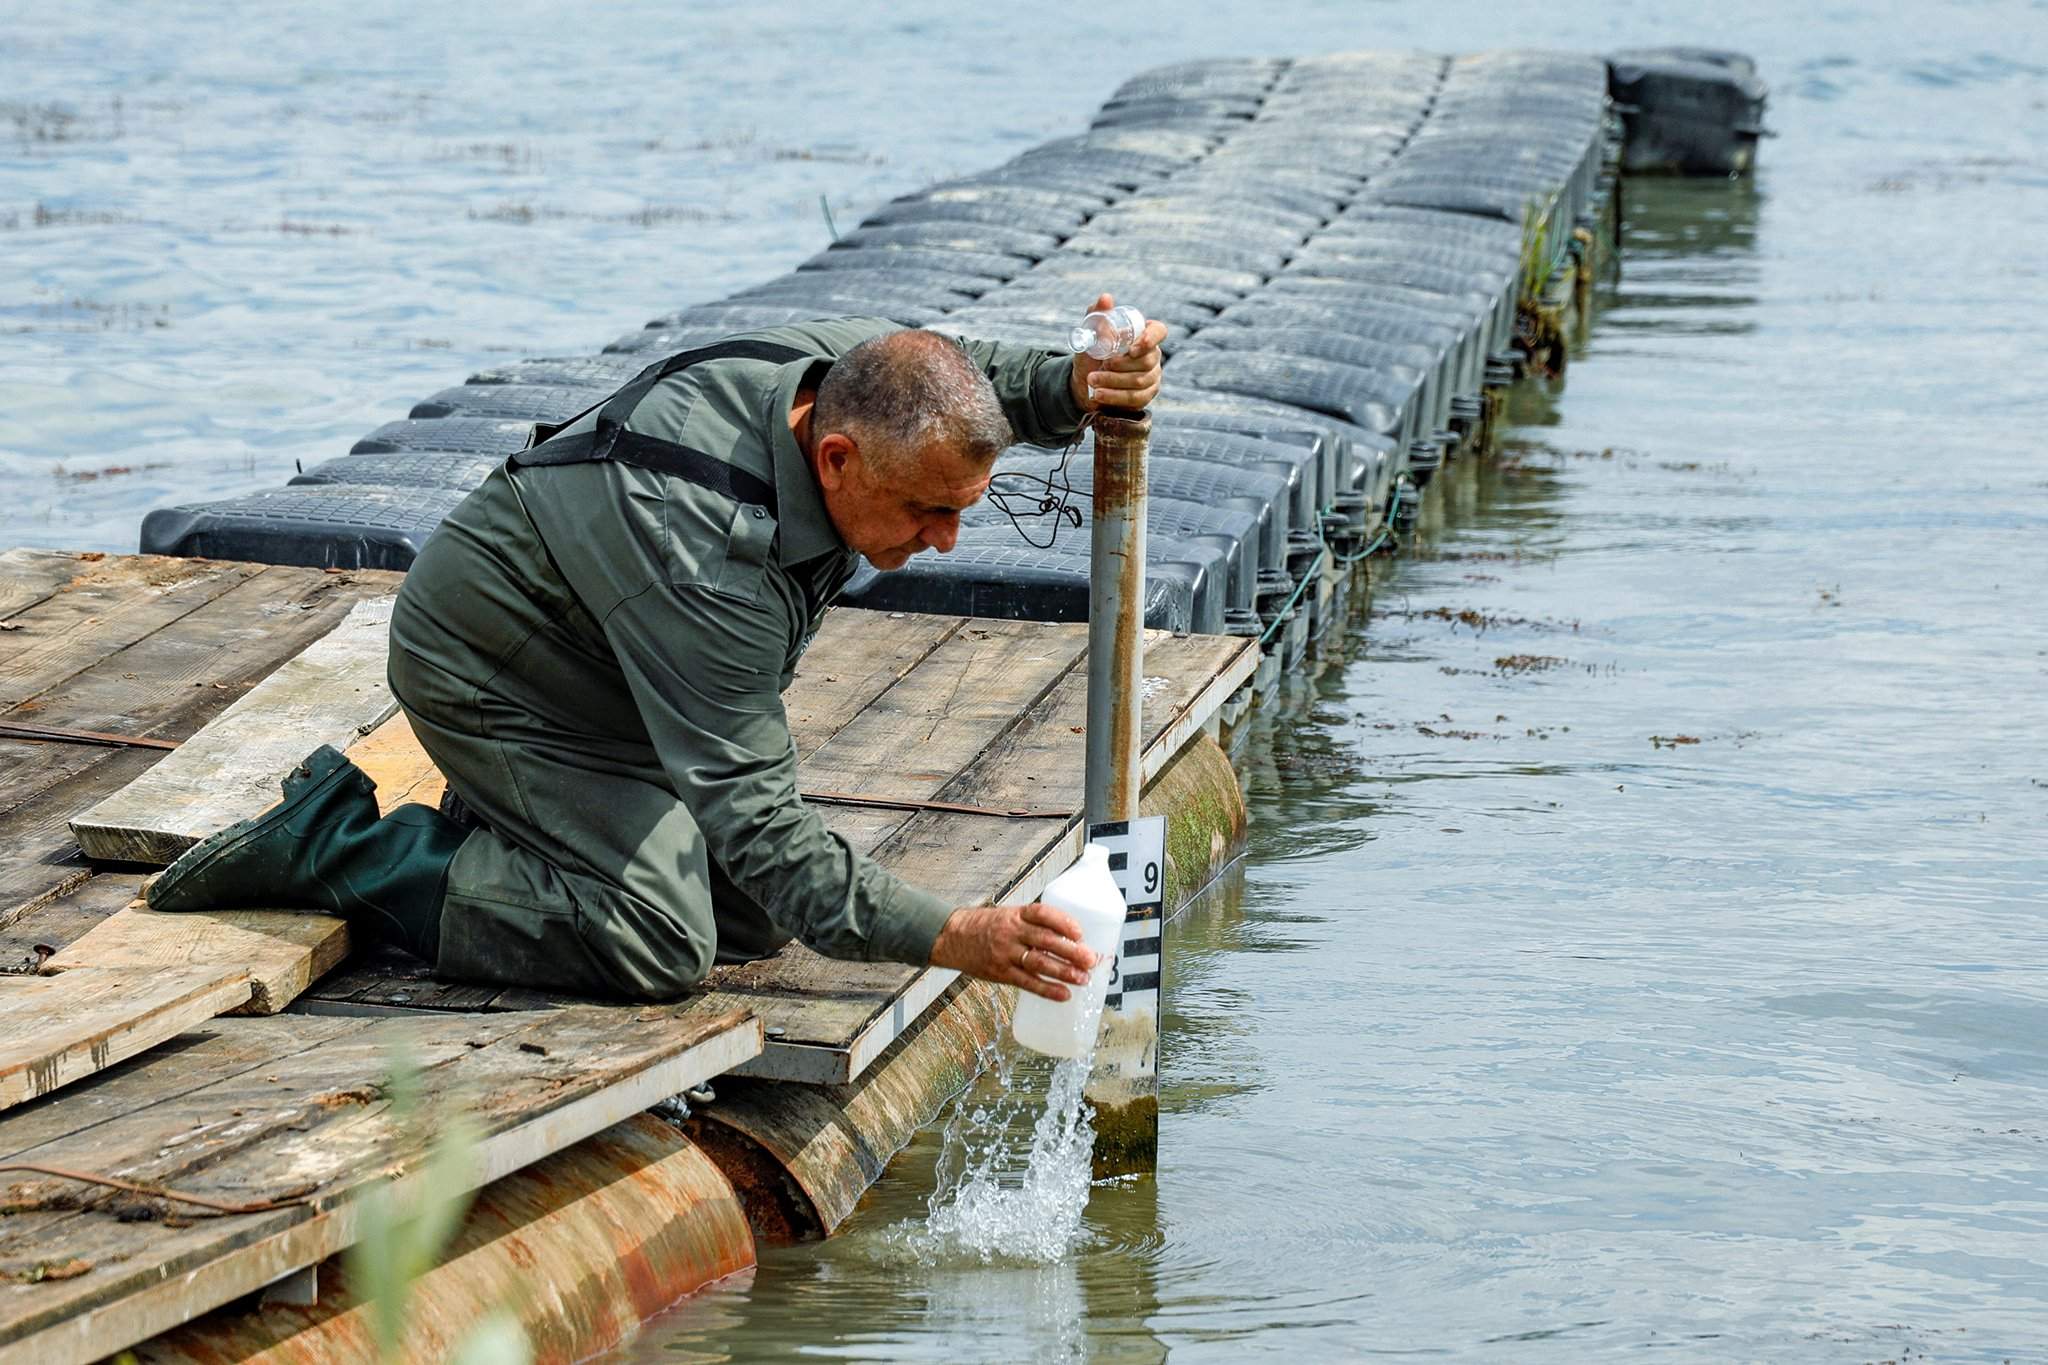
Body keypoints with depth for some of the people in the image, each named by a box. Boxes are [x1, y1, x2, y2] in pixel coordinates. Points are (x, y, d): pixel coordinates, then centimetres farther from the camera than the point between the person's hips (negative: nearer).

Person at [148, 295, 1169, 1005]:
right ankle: (327, 847, -7)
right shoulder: (702, 557, -42)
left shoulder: (855, 366, -20)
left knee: (757, 918, 7)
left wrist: (1078, 386, -19)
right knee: (661, 941, -20)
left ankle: (491, 826, 21)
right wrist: (958, 939, -45)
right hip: (491, 680, -9)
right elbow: (755, 822, -39)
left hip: (604, 675, 9)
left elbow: (982, 376, 5)